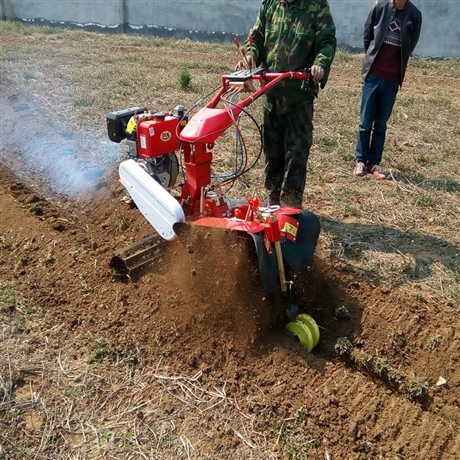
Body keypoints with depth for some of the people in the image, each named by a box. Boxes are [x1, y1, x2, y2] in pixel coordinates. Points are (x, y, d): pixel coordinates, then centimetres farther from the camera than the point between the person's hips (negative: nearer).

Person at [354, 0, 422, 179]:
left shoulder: (414, 15, -2)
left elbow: (410, 45, 10)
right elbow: (367, 35, 8)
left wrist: (397, 64, 14)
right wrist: (373, 59, 12)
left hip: (393, 79, 1)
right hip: (373, 75, -1)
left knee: (381, 124, 6)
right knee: (366, 122, 3)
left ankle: (374, 163, 12)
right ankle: (361, 160, 13)